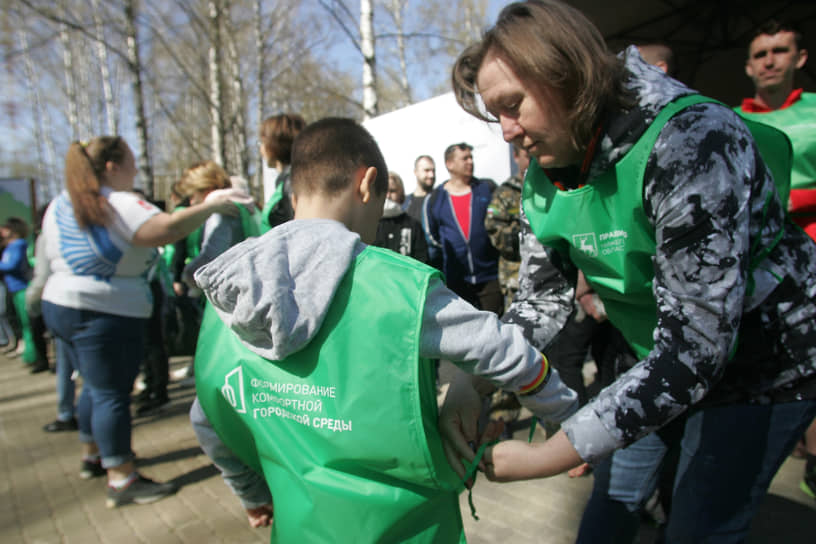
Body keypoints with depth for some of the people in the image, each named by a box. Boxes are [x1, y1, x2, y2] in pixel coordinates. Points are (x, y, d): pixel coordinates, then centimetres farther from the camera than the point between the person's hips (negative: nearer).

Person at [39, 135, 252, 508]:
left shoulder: (60, 204, 11)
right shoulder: (118, 205, -18)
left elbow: (51, 259, 19)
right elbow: (167, 228, -34)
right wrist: (211, 206, -26)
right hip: (105, 313, -9)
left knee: (95, 387, 22)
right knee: (112, 393, -4)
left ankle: (92, 455, 37)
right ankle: (121, 480, 3)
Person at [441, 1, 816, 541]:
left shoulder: (690, 140, -32)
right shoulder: (546, 173, -9)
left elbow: (694, 349, -35)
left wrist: (544, 458, -35)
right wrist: (473, 381, -22)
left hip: (766, 360, -6)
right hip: (662, 361, 6)